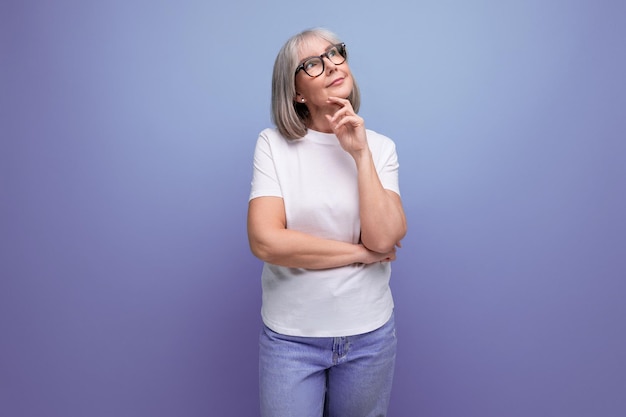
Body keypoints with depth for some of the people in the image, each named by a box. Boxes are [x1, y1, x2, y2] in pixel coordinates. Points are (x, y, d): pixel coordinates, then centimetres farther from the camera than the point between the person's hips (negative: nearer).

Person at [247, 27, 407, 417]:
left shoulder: (380, 146, -1)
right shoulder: (273, 144, -7)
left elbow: (383, 239, -14)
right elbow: (266, 241, -18)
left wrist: (360, 154, -18)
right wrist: (360, 252, -13)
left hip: (370, 331, 2)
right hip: (290, 335, -2)